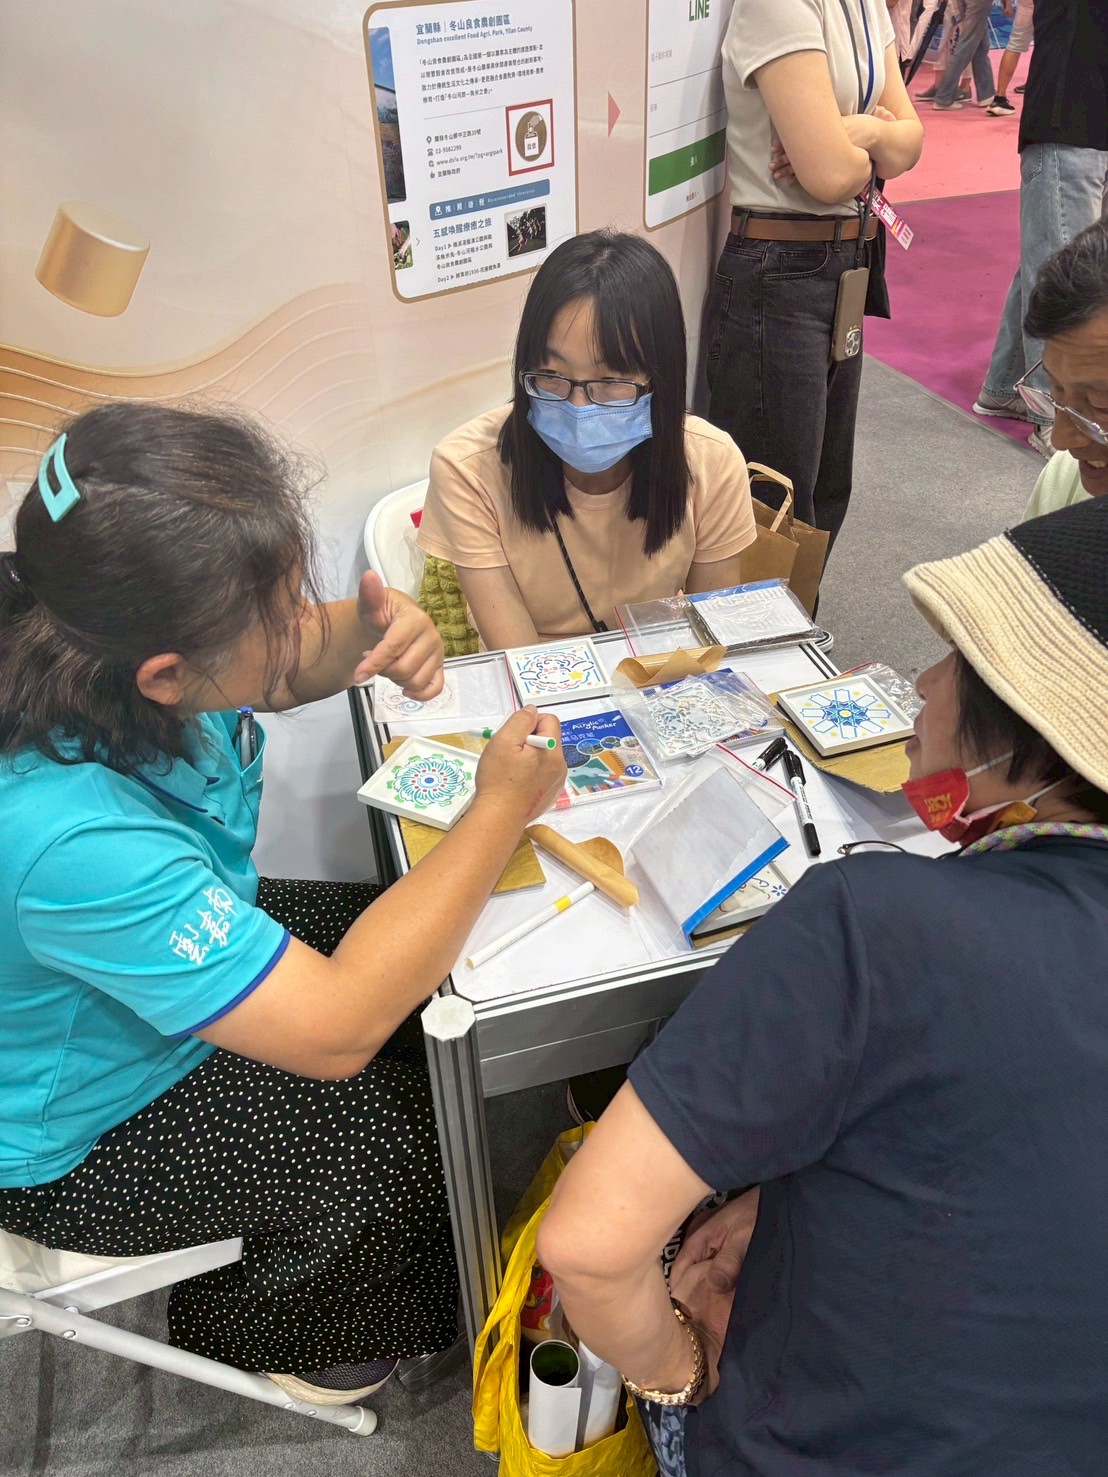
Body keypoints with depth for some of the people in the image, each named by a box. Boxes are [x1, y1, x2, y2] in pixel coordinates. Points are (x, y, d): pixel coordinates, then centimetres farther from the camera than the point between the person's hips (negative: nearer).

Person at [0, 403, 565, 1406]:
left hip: (183, 951, 7)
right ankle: (266, 1333, 27)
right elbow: (336, 1031, -36)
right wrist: (501, 809, -29)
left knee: (433, 962, 4)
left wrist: (367, 634, -24)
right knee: (405, 1135, -7)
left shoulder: (109, 642, -22)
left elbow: (283, 674, 0)